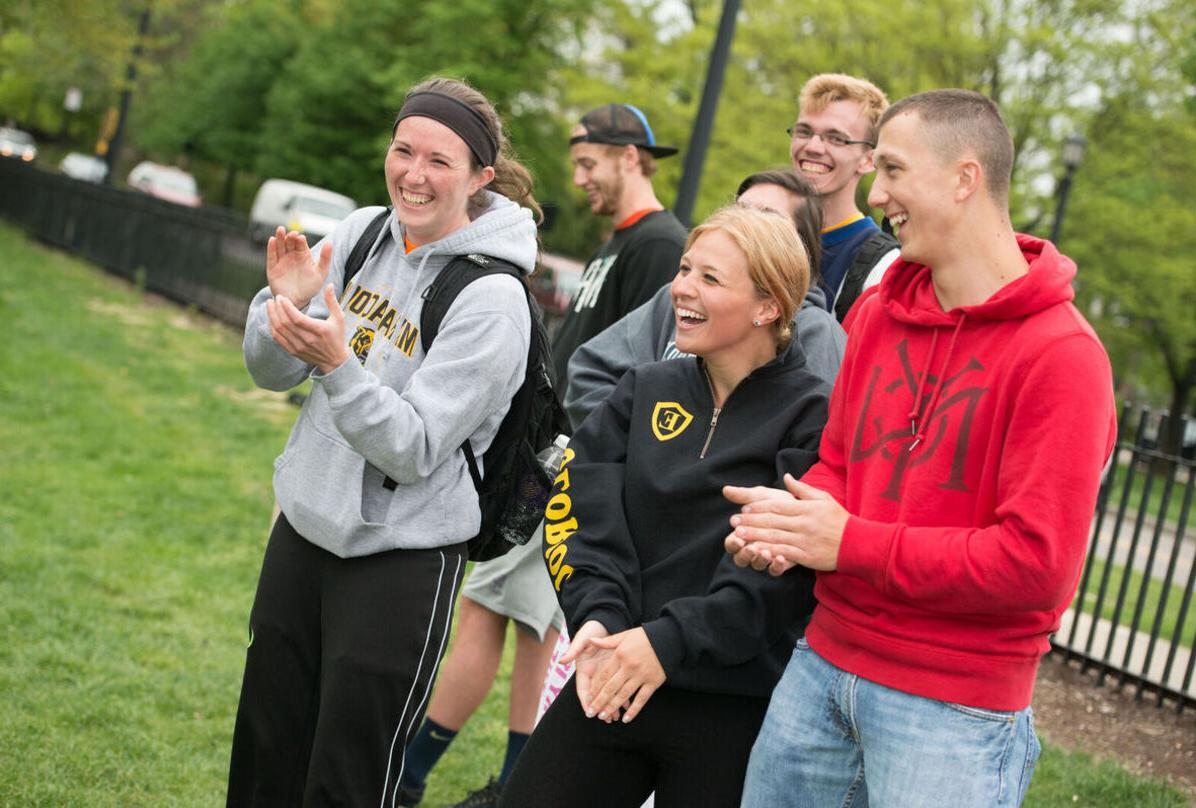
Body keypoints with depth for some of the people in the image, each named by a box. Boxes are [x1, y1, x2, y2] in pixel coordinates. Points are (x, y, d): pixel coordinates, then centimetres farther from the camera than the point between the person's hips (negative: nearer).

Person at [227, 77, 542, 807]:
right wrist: (286, 301, -15)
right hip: (305, 526, 6)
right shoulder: (363, 233, 0)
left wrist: (337, 362, -34)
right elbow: (274, 374, 5)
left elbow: (415, 449, -22)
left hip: (401, 559, -6)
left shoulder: (492, 298, -18)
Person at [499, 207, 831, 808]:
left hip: (733, 708, -4)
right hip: (609, 681, 4)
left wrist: (670, 641, -23)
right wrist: (596, 614, -15)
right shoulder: (646, 391, 9)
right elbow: (580, 511, 1)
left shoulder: (811, 416, -6)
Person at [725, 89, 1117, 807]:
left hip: (954, 707, -6)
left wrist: (851, 543, -16)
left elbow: (1039, 565, -19)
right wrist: (792, 520, -7)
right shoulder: (879, 314, 8)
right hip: (823, 663, 6)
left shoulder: (1062, 353, -14)